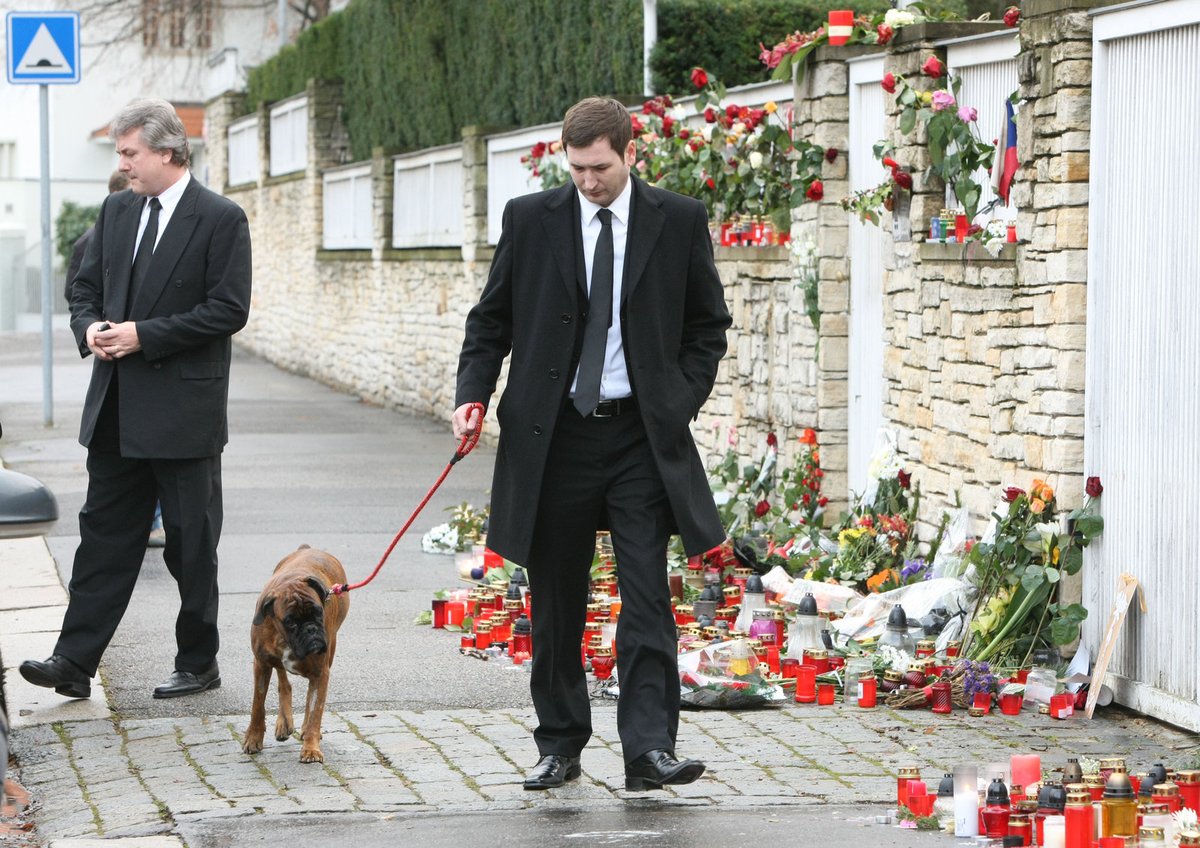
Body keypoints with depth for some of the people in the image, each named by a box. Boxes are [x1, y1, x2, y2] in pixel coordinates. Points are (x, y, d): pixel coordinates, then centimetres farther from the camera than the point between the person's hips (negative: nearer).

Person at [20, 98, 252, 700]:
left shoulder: (221, 219, -9)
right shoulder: (116, 211, 11)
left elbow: (228, 310, -14)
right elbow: (86, 286, 18)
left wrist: (144, 335, -17)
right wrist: (90, 326, -4)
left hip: (183, 409, -6)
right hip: (117, 410, 6)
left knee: (191, 544, 4)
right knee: (104, 534, 5)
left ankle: (198, 664, 16)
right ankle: (75, 661, 5)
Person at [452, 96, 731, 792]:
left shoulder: (679, 220, 1)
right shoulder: (531, 219, 2)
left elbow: (708, 323, 9)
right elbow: (492, 318, 9)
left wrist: (682, 402, -2)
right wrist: (473, 394, -5)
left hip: (643, 435, -1)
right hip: (555, 435, 1)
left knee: (647, 597, -9)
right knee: (557, 603, 8)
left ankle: (650, 748, -11)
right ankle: (560, 747, 19)